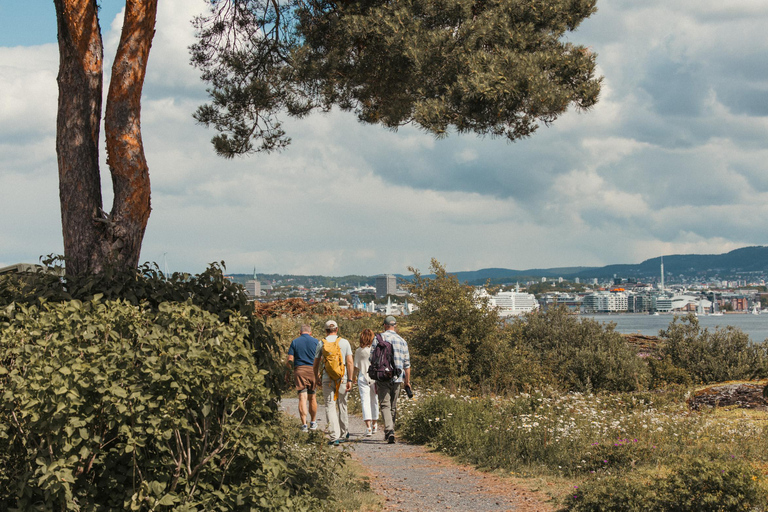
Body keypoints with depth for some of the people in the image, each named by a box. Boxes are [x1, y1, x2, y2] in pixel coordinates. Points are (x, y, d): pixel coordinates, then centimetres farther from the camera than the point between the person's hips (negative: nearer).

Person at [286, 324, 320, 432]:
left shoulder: (295, 342, 3)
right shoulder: (316, 341, 5)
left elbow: (290, 360, -1)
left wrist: (287, 373, 7)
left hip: (299, 370, -1)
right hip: (313, 370, 1)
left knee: (302, 398, -5)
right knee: (312, 398, 15)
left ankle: (304, 424, -14)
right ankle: (313, 423, 26)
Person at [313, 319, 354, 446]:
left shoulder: (322, 343, 2)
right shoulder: (344, 342, 3)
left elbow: (316, 363, 7)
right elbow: (350, 362, -4)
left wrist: (316, 376, 24)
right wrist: (350, 380, -1)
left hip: (327, 378, -1)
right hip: (342, 378, 1)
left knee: (330, 407, -2)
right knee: (342, 406, 14)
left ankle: (334, 437, -13)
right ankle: (344, 434, 25)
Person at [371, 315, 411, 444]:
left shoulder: (379, 338, 0)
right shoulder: (402, 341, 10)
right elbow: (407, 363, 10)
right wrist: (407, 381, 16)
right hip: (397, 378, 3)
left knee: (385, 405, -6)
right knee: (393, 406, 14)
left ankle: (389, 430, -24)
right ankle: (389, 432, 22)